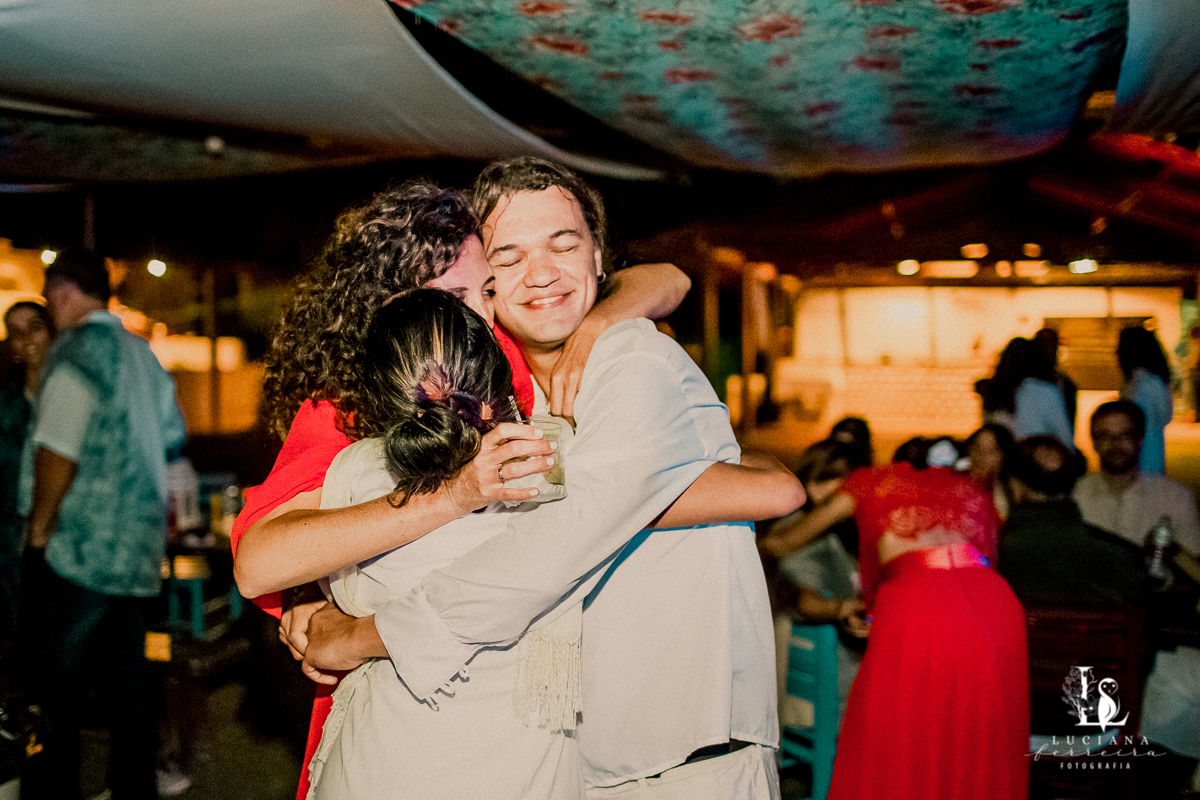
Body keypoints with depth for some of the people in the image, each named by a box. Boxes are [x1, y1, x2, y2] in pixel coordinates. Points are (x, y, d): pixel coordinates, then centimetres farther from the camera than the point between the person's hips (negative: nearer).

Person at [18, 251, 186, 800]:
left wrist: (38, 531, -8)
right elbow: (172, 438, 21)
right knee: (129, 677, 12)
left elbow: (57, 450, -18)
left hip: (82, 548, -8)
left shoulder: (78, 348, -10)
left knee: (54, 679, 2)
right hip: (139, 548, 8)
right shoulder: (140, 351, 14)